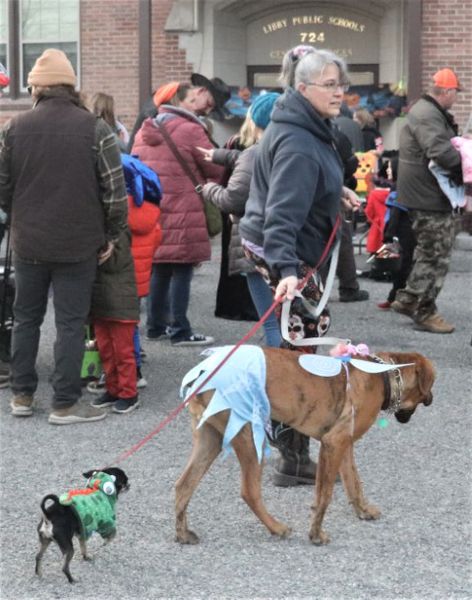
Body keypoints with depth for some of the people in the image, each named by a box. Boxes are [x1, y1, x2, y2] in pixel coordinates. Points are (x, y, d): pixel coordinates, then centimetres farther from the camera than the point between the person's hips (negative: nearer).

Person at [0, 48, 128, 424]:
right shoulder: (94, 128, -9)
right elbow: (114, 189, -10)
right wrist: (112, 234, 3)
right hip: (78, 244, -3)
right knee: (71, 323, 3)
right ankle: (65, 404, 5)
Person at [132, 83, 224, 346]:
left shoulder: (143, 132, 11)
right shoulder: (191, 130, -11)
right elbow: (216, 168, -7)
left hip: (150, 213, 7)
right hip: (183, 216, -7)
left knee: (159, 271, 16)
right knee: (182, 272, -2)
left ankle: (156, 326, 22)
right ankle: (180, 331, 0)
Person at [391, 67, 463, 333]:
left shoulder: (431, 112, 16)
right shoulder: (428, 115, -21)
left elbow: (446, 143, 22)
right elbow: (441, 151, -32)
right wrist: (465, 168, -21)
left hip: (428, 194, 11)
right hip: (429, 195, -11)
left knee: (431, 252, 21)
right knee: (437, 256, -4)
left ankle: (408, 299, 27)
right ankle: (425, 313, 3)